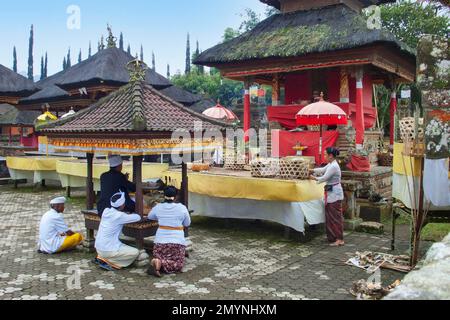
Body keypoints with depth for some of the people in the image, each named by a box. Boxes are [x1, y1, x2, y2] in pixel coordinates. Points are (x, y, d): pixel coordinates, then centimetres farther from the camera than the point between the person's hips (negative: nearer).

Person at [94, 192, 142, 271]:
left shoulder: (106, 211, 2)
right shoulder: (119, 216, -18)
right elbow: (138, 218, -11)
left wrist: (127, 215, 9)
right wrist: (132, 215, 8)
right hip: (108, 250, -8)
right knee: (135, 252, -3)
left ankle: (102, 258, 14)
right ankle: (109, 263, -4)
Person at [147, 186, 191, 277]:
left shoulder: (158, 207, 3)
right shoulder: (182, 208, -4)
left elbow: (150, 217, 24)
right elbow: (187, 224, 8)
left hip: (160, 241, 3)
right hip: (177, 242, -3)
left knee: (159, 258, 15)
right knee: (177, 265, -1)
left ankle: (157, 262, -20)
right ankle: (159, 263, -26)